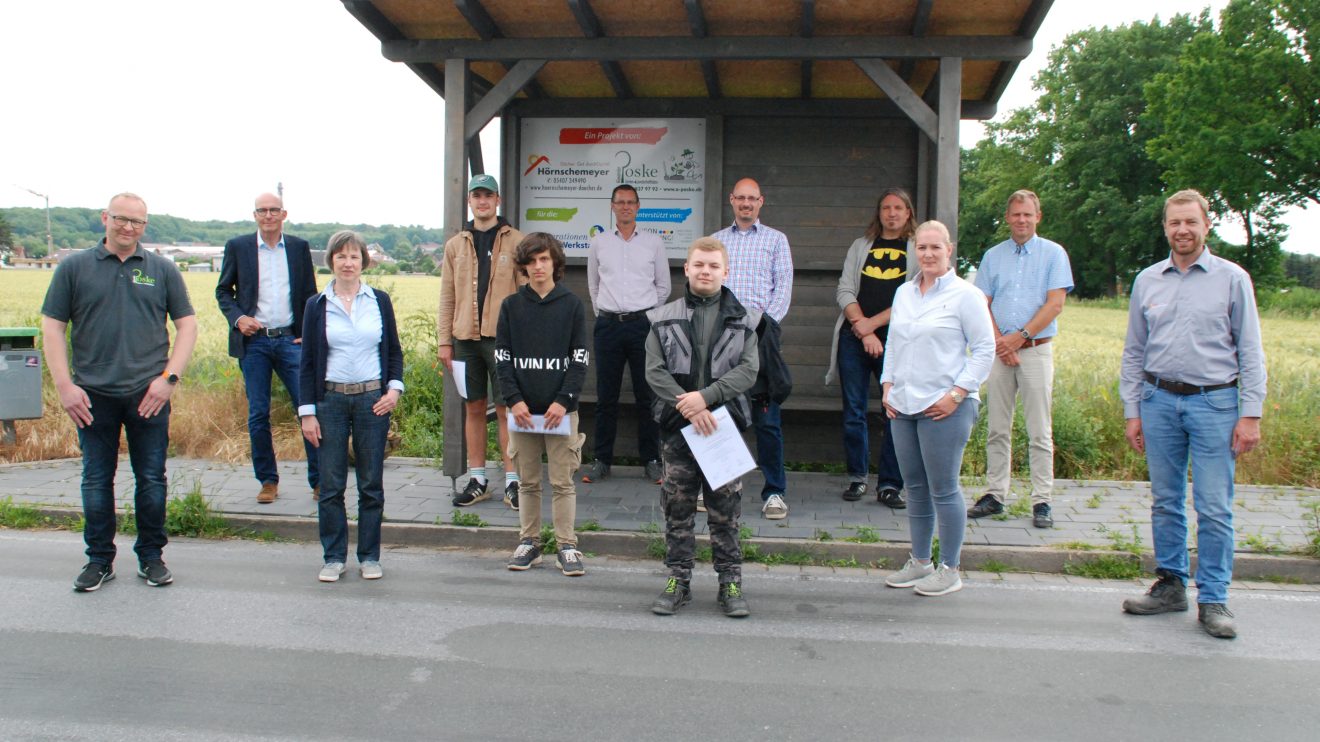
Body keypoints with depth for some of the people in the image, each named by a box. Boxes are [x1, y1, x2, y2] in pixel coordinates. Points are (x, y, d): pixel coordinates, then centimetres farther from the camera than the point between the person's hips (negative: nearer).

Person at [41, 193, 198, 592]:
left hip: (148, 394, 0)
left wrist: (169, 377, -5)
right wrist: (64, 385, -4)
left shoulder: (163, 270, 7)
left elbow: (187, 324, 6)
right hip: (93, 395, 0)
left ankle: (151, 556, 18)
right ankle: (99, 559, 20)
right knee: (96, 480, 8)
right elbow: (52, 327, 4)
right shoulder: (74, 267, 5)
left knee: (151, 479, 5)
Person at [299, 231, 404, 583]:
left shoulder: (379, 301, 5)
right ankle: (334, 557, 16)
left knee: (371, 484, 6)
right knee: (331, 485, 3)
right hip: (330, 400, 0)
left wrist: (395, 387, -5)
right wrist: (307, 412, -2)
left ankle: (369, 557, 17)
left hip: (372, 400, 0)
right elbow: (307, 362, 3)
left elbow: (394, 351, 11)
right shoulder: (317, 305, 3)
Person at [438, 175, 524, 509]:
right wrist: (444, 340, 7)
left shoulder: (516, 241, 2)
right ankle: (477, 480, 18)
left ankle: (512, 481, 6)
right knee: (473, 408, 9)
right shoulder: (455, 245, 12)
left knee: (506, 409, -1)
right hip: (466, 337, 4)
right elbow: (447, 296, 12)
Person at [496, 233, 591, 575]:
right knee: (528, 481, 9)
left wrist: (563, 400, -12)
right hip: (523, 409, 2)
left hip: (561, 409, -2)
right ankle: (528, 543, 18)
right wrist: (514, 400, -8)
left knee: (562, 482, 1)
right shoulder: (511, 306, 7)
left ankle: (567, 546, 8)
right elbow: (502, 358, 4)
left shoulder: (572, 305, 2)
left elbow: (580, 359, -1)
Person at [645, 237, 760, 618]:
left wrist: (706, 397, -17)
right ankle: (678, 578, 19)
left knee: (726, 507, 5)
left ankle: (730, 581, 16)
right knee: (677, 505, 7)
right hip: (677, 425, 1)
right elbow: (655, 370, -3)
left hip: (725, 422, 0)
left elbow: (748, 370, -5)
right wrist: (689, 408, -15)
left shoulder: (742, 320, 4)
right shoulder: (665, 319, 4)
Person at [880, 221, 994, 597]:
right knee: (915, 488, 13)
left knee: (943, 490, -2)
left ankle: (950, 570, 10)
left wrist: (957, 393, -13)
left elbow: (985, 348, -7)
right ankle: (920, 562, 24)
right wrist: (888, 385, 10)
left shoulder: (964, 295, -5)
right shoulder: (904, 293, 14)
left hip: (944, 408, -6)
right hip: (903, 406, 6)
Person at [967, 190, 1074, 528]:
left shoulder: (1053, 254, 4)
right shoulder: (993, 256, 12)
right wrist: (1000, 342, -7)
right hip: (999, 350, 3)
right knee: (997, 430, 6)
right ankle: (994, 495, 13)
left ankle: (1042, 501, 3)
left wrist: (1019, 337, -11)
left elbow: (1055, 304, -4)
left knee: (1040, 432, -2)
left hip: (1036, 350, -3)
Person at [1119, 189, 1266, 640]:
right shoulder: (1147, 281, 9)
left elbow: (1250, 352, 1)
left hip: (1215, 402, -3)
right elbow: (1133, 352, 13)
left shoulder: (1232, 279, 2)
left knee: (1214, 509, -2)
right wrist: (1132, 411, 8)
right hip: (1160, 401, 3)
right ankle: (1170, 586, 22)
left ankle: (1213, 600, 8)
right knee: (1165, 502, 10)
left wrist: (1250, 414, -6)